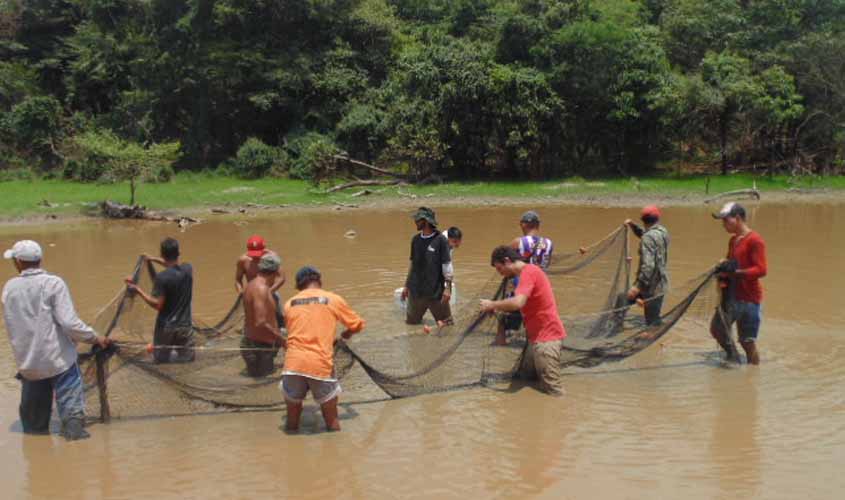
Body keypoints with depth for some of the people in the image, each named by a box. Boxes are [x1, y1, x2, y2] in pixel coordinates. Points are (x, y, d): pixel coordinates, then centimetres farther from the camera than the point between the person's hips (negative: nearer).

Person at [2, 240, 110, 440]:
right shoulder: (53, 283, -12)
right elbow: (69, 322, -18)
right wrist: (95, 338, -7)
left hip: (26, 361, 5)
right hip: (58, 359, -5)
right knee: (71, 402, 0)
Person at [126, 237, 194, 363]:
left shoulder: (162, 277, -18)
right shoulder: (188, 269, -2)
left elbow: (157, 305, -18)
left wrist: (138, 290, -13)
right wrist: (154, 259, 31)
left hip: (166, 327, -3)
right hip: (185, 326, 4)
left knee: (161, 363, 10)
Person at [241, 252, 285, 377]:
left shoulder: (253, 284, 10)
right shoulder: (261, 289, -21)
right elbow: (260, 324, -28)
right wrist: (281, 339, -19)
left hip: (251, 343, 10)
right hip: (259, 348, -10)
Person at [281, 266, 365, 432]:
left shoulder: (290, 303, 14)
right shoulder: (333, 299, 7)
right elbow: (358, 325, 17)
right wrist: (347, 334, 38)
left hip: (293, 364, 2)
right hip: (321, 365, -2)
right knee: (332, 422, 12)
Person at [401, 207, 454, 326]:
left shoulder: (440, 240, -9)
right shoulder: (416, 239, 7)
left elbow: (447, 265, -9)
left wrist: (448, 288, -16)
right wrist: (406, 286, 16)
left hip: (436, 292, -5)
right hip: (416, 291, 5)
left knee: (446, 324, 0)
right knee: (411, 322, 10)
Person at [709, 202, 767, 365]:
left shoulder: (754, 240, -14)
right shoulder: (733, 240, 12)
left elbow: (761, 270, -21)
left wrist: (736, 271, -30)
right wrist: (723, 269, 2)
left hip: (749, 298, -8)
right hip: (731, 296, 8)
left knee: (747, 342, -3)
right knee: (716, 329, 14)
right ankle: (733, 360, 32)